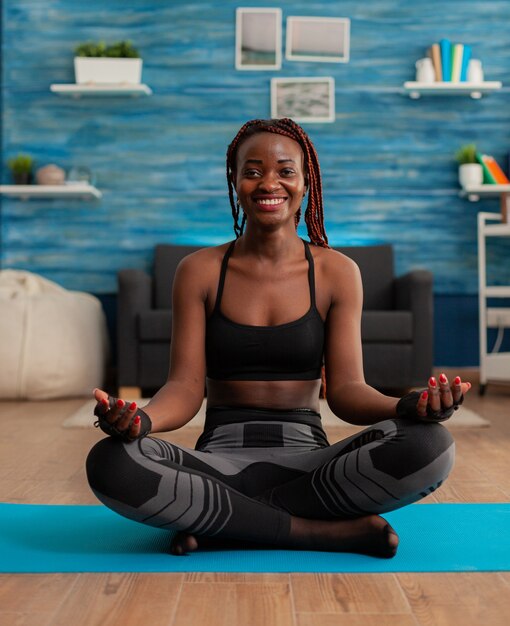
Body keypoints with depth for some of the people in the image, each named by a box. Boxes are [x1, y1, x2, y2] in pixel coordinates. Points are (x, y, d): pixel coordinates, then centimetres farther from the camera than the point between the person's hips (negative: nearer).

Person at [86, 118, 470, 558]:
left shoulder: (337, 272, 5)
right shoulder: (201, 271, 5)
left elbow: (345, 388, -1)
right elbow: (186, 386, -2)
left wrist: (405, 405, -23)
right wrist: (142, 419, -26)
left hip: (307, 455, 1)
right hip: (221, 456, 0)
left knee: (430, 445, -28)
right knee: (111, 462, -31)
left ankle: (219, 520, -18)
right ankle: (336, 531, -21)